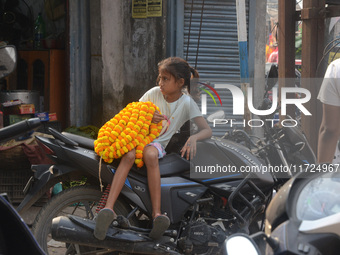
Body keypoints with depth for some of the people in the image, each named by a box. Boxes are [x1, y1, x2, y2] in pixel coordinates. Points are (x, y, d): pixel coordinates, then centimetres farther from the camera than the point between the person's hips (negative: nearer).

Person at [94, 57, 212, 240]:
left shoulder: (187, 103, -3)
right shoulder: (154, 93, 3)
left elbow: (207, 130, -9)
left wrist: (193, 138, -31)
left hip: (158, 142, -1)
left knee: (150, 154, -39)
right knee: (129, 155, -35)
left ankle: (156, 213, -45)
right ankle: (108, 209, -49)